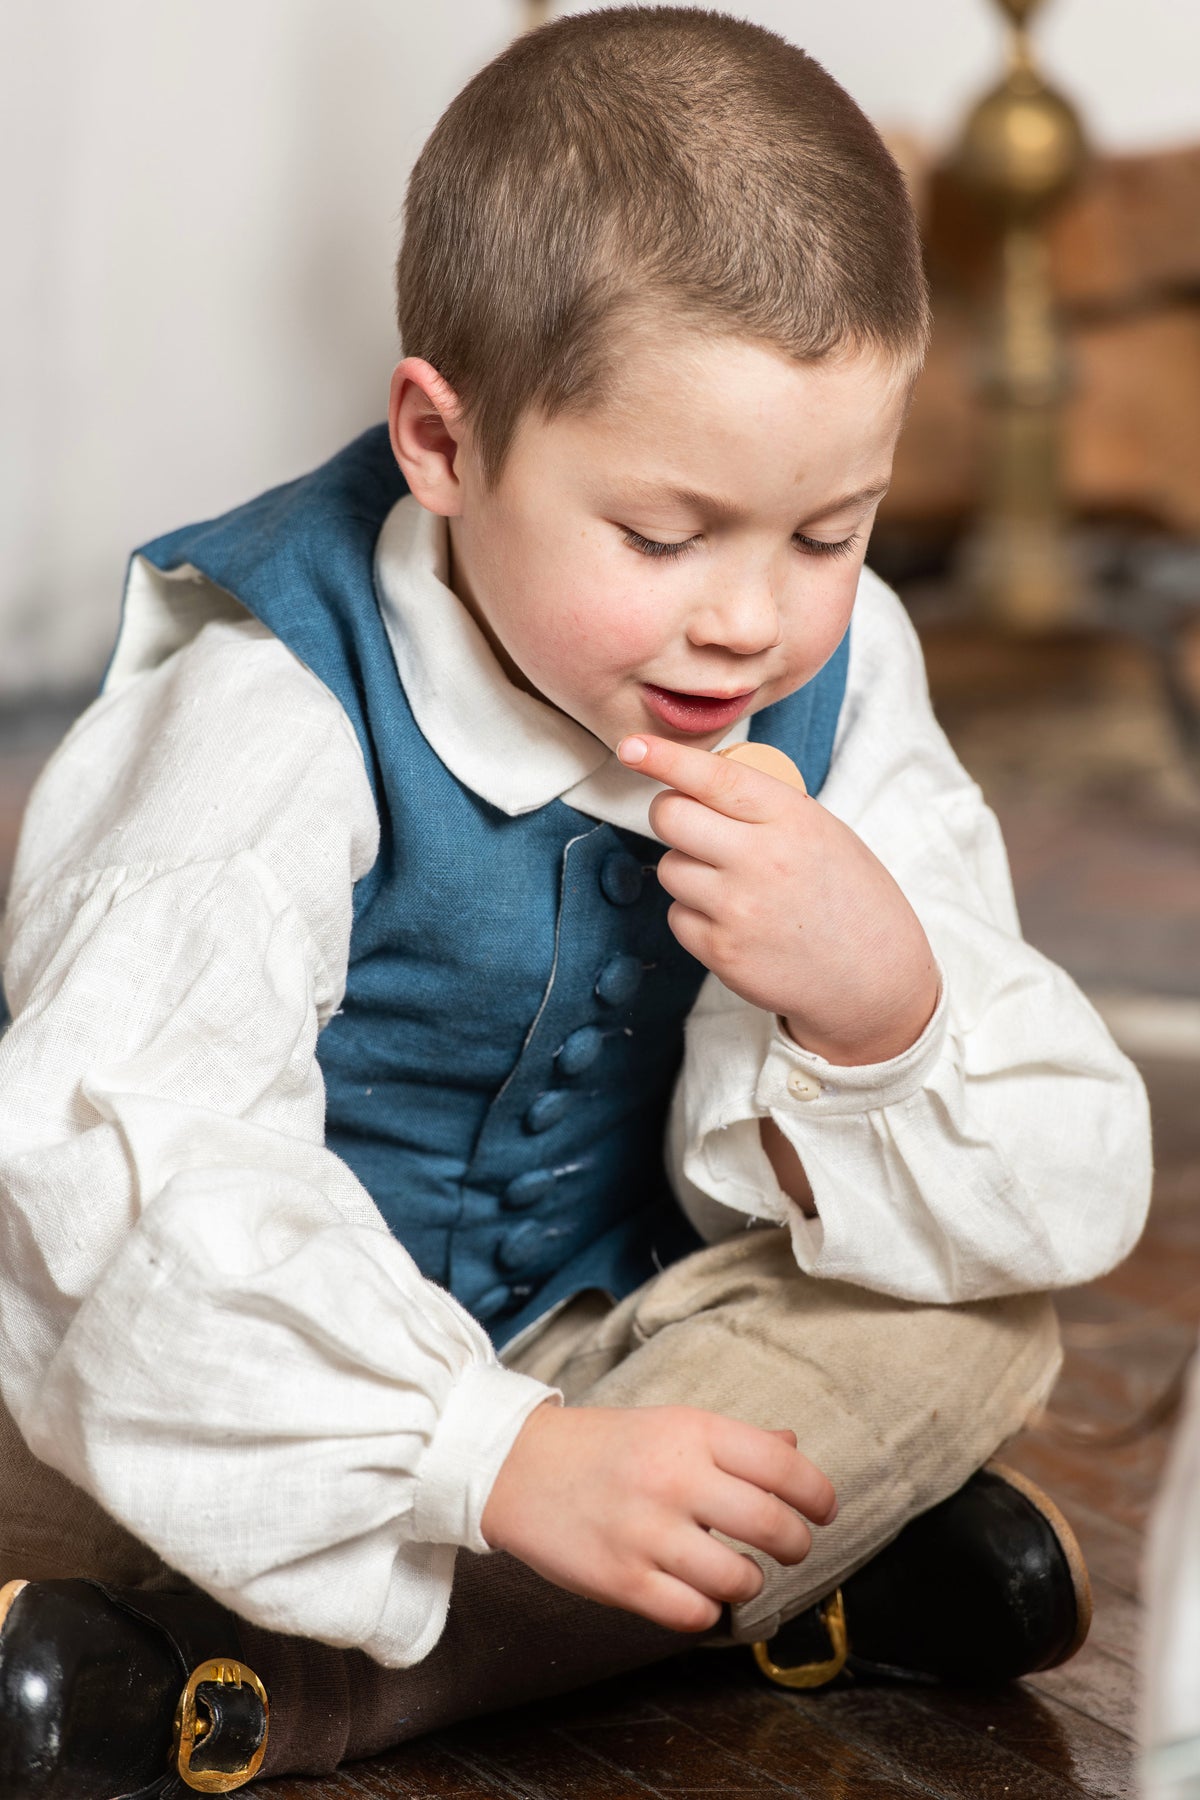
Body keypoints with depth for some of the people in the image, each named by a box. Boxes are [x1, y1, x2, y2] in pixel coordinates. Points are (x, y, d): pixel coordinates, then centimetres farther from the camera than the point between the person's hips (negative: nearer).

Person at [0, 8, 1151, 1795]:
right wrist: (504, 1455, -42)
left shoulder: (839, 692, -10)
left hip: (601, 1345, 4)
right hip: (282, 1373, -4)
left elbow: (1070, 1197, -11)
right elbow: (147, 1159, -36)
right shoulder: (278, 710, -24)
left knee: (980, 1333, -19)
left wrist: (882, 1007, -33)